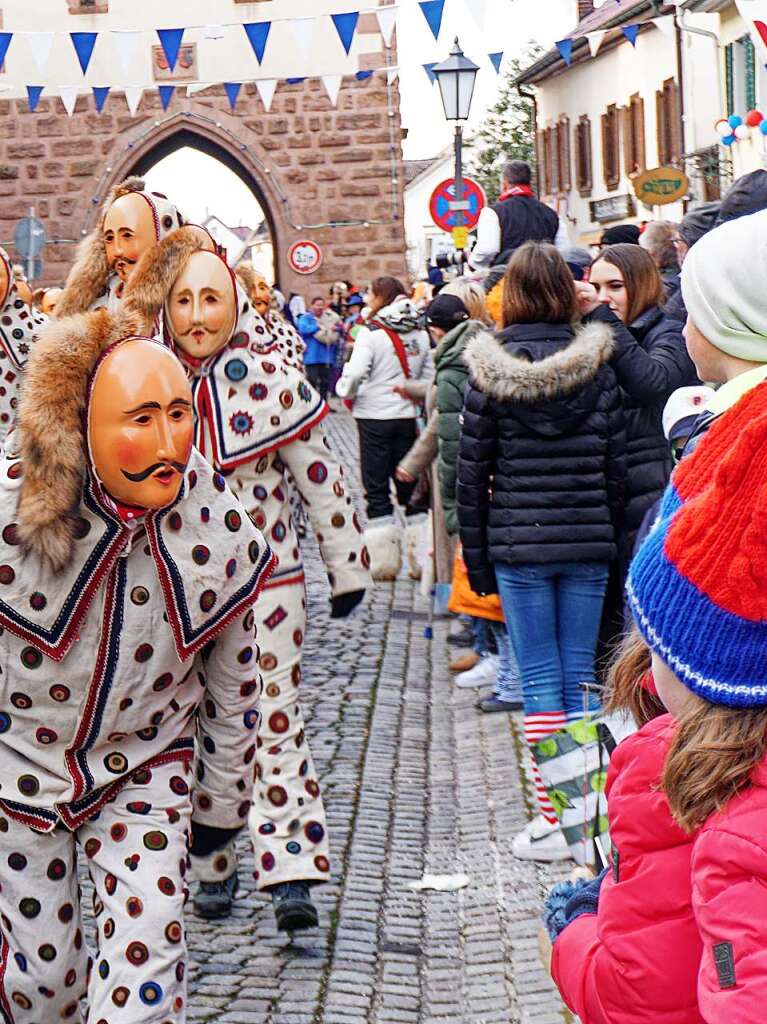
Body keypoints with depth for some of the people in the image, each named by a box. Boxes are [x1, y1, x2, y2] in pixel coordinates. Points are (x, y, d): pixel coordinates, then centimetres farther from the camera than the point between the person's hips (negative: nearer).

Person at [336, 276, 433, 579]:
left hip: (375, 418, -5)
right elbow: (429, 376, 7)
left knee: (376, 488, 2)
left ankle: (384, 560, 0)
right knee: (409, 483, 13)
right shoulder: (420, 334, 5)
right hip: (408, 417, 5)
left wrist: (345, 390, 3)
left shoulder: (372, 332, -12)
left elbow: (355, 373, -17)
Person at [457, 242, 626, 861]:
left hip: (520, 543, -2)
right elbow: (616, 462, 4)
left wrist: (476, 555, 6)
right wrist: (609, 534, 13)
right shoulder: (596, 366, 1)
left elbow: (473, 472, -2)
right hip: (587, 541, 2)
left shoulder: (490, 372, -5)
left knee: (540, 683, 3)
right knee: (580, 677, 8)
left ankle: (552, 822, 4)